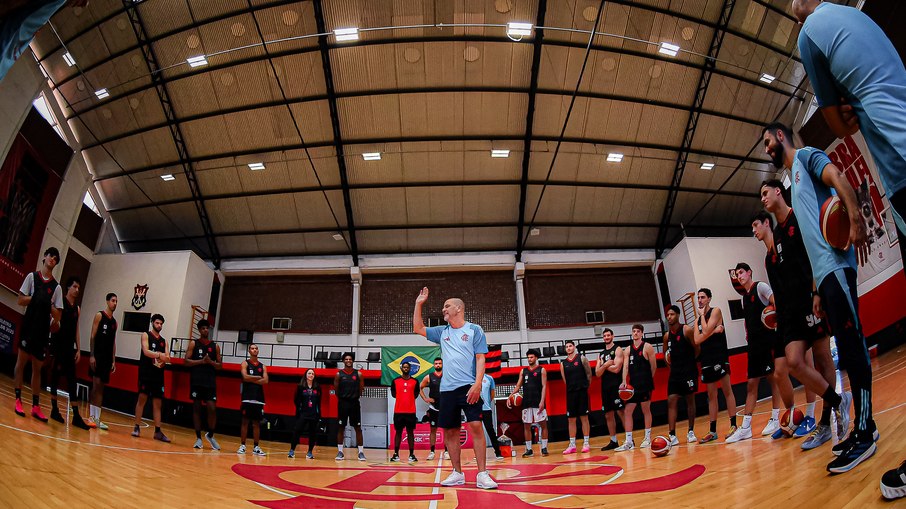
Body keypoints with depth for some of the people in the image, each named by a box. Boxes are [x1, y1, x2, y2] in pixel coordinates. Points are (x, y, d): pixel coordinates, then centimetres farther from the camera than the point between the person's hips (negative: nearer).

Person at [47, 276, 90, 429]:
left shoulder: (77, 309, 15)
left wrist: (78, 349, 9)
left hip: (70, 348, 5)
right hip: (57, 345, -5)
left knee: (72, 382, 0)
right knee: (55, 378, 2)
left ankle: (76, 416, -3)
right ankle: (55, 410, 14)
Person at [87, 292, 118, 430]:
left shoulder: (114, 322, 16)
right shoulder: (99, 315, -1)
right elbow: (93, 336, -7)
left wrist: (113, 360, 12)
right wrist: (92, 355, -15)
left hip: (107, 358, 6)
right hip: (97, 355, -6)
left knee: (101, 387, 6)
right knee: (96, 384, -12)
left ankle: (97, 418, 8)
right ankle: (91, 416, -7)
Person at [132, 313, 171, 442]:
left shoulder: (164, 341, 16)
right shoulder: (146, 335, 2)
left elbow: (168, 358, 7)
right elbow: (146, 351, -14)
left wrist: (164, 358, -14)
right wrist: (159, 355, -20)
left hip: (158, 374, 5)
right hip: (146, 372, -5)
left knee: (157, 403, 3)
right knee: (142, 398, -5)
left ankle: (158, 431, 3)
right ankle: (137, 427, 6)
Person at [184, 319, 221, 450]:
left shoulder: (215, 346, 9)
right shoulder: (193, 343, 4)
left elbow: (220, 365, 10)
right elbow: (186, 361, -4)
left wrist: (211, 362, -9)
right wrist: (201, 361, -15)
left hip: (210, 382, 1)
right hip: (196, 381, -1)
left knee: (212, 409, -6)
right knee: (196, 408, 2)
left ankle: (210, 435, 13)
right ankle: (198, 438, 11)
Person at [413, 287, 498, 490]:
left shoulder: (474, 330, 2)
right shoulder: (442, 332, 16)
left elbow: (480, 358, -4)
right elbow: (417, 328, 19)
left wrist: (477, 384, -15)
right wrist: (419, 304, 13)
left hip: (468, 387, -5)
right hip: (447, 389, 5)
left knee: (475, 426, -13)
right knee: (449, 431, 6)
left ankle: (482, 474, -8)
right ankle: (457, 473, 16)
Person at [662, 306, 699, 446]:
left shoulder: (687, 330, -8)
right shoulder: (667, 335, 7)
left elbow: (697, 349, -6)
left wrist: (689, 361, -2)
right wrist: (669, 362, 7)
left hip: (689, 372, -4)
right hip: (674, 373, 4)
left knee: (690, 401, 6)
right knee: (671, 402, -5)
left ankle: (691, 432, 19)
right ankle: (672, 435, -7)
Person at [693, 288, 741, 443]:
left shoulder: (716, 311, -1)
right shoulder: (698, 320, 16)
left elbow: (706, 331, -15)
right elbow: (697, 340, 0)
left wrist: (702, 315, -3)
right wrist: (713, 331, -10)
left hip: (719, 356, -6)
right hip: (706, 359, 7)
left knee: (727, 391, -6)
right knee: (711, 396, 8)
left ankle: (733, 425, -1)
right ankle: (712, 431, 10)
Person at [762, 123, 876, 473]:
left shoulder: (806, 156, 8)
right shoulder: (795, 181, 30)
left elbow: (838, 179, -14)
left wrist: (855, 219, -32)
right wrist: (817, 290, 23)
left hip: (835, 264, -9)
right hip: (824, 272, 9)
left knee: (851, 345, -12)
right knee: (847, 350, 8)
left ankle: (864, 435, -11)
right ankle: (863, 427, 13)